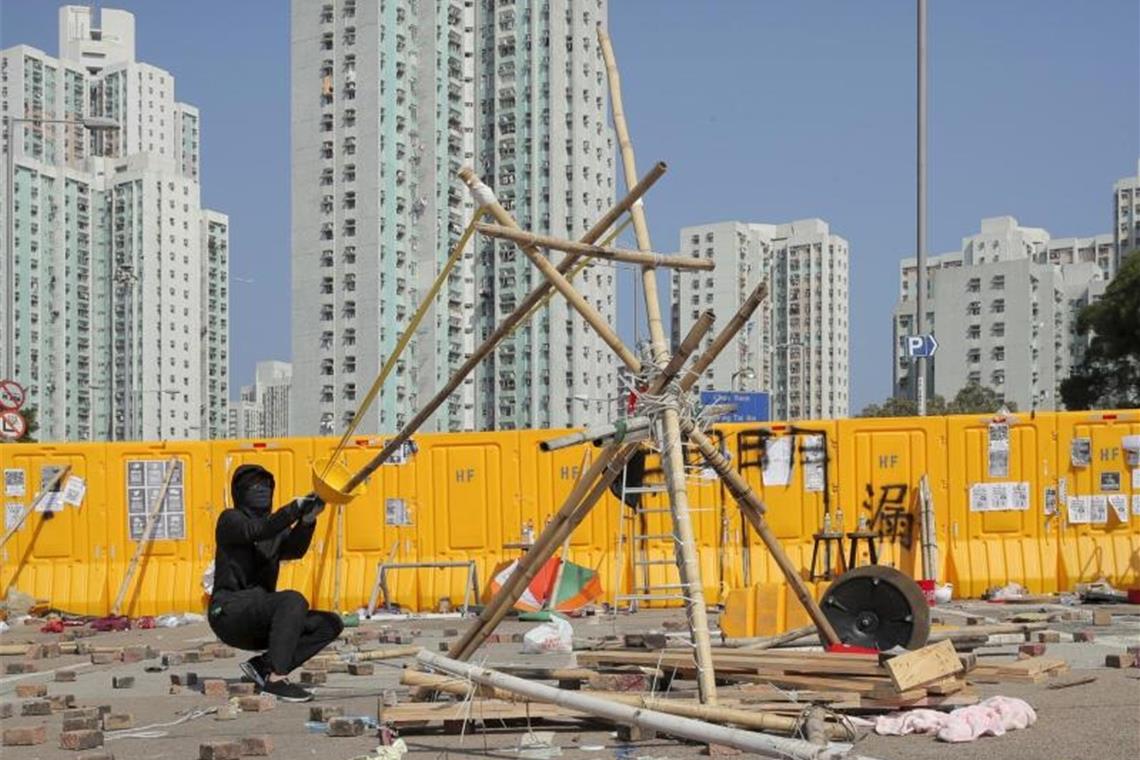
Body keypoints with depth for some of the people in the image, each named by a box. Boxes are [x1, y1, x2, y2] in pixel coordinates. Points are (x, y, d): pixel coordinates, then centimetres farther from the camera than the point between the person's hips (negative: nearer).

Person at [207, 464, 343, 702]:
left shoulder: (277, 528, 18)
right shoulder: (231, 519, 1)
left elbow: (294, 550, -6)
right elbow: (258, 530, -22)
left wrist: (306, 520, -26)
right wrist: (294, 509, -36)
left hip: (261, 620, 7)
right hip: (230, 611, -7)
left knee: (331, 624, -7)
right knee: (293, 600, -32)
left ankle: (262, 665, -10)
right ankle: (276, 678, -34)